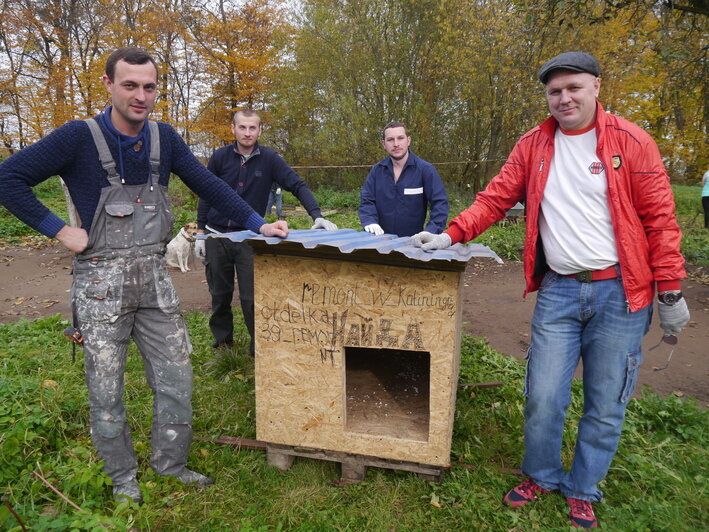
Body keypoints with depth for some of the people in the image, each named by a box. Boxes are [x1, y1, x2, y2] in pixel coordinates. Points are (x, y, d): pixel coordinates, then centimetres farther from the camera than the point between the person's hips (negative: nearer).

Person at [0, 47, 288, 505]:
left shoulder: (164, 138, 4)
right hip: (102, 281, -3)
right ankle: (123, 476, 30)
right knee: (106, 390, 8)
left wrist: (257, 223, 0)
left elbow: (208, 184, 6)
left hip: (154, 278, 4)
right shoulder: (80, 137, -9)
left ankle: (171, 463, 29)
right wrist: (60, 230, -12)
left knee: (176, 378, 8)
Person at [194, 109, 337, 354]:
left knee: (251, 297, -3)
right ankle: (222, 339, 32)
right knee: (220, 294, 13)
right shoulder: (220, 157, -2)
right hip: (216, 236, 2)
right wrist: (200, 233, 3)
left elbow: (298, 185, -10)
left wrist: (317, 215, -25)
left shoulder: (269, 159, -5)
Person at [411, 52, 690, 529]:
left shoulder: (630, 142, -3)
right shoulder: (533, 146, 6)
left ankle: (583, 491, 31)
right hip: (557, 292, 2)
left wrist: (670, 293, -3)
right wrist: (450, 235, -9)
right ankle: (542, 477, 30)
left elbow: (660, 219, -3)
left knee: (605, 405, 8)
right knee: (543, 397, 4)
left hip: (619, 293, -1)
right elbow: (496, 199, 4)